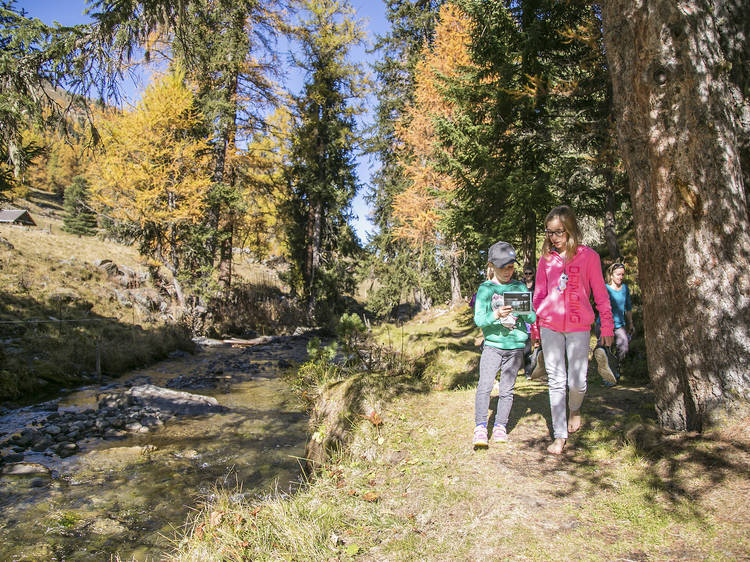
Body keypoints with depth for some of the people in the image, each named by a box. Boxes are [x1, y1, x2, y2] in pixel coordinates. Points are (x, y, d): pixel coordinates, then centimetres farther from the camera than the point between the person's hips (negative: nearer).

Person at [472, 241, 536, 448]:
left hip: (515, 346, 2)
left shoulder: (520, 287, 7)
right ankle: (480, 428, -4)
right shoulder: (485, 289, 1)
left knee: (507, 389, 5)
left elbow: (532, 318, 7)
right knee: (484, 386, -11)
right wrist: (496, 315, -24)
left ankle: (500, 427, 17)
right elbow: (478, 319, -6)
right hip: (492, 345, -2)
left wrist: (525, 312, -16)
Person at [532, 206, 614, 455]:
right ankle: (560, 436, 14)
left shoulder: (588, 256, 0)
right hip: (550, 324, 2)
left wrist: (607, 325, 2)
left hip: (578, 325, -2)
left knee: (576, 381, -2)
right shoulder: (546, 259, 7)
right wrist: (534, 326, 14)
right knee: (555, 380, 4)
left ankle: (575, 409, 34)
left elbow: (600, 293, 3)